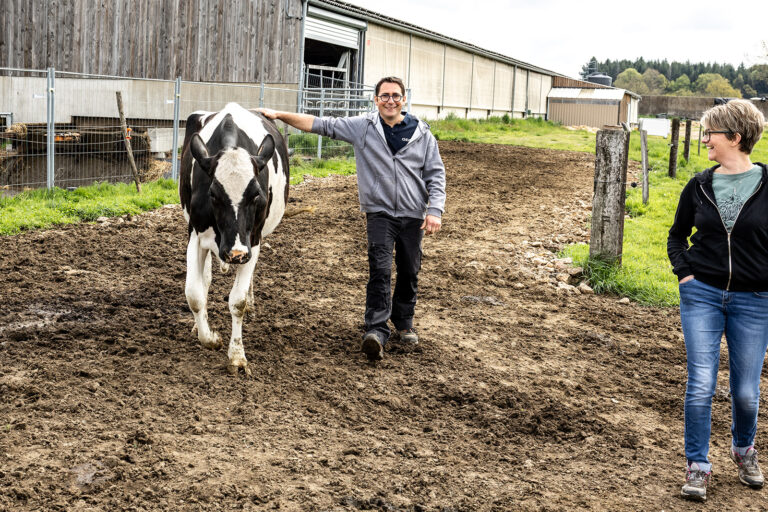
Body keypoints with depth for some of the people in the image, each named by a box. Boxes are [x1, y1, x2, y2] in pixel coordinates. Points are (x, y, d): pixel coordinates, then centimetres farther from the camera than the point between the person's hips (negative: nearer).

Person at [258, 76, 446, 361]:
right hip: (379, 212, -2)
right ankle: (377, 331, -17)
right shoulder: (362, 127, 0)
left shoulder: (422, 134, 2)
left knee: (409, 272, 11)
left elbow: (436, 174, 4)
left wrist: (435, 210, -8)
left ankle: (404, 323, 30)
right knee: (380, 269, -15)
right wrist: (279, 115, -8)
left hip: (413, 215, 2)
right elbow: (321, 125, -1)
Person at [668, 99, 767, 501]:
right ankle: (697, 466, 11)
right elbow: (677, 235, 16)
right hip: (702, 295, 2)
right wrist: (684, 272, 2)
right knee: (700, 385, -3)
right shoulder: (699, 186, 3)